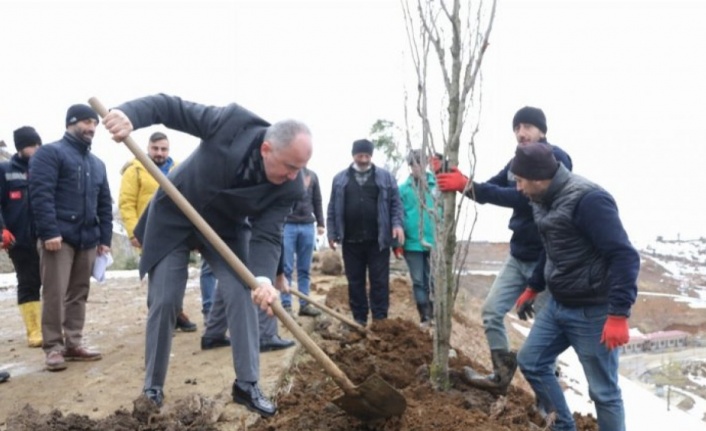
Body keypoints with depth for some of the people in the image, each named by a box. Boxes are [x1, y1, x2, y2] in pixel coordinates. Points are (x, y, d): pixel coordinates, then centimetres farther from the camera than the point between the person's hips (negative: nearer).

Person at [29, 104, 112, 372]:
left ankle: (73, 344, 16)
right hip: (59, 237, -7)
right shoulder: (50, 153, 0)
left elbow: (104, 204, 20)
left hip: (87, 239, 7)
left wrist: (105, 238, 11)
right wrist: (49, 231, -20)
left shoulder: (97, 164, 21)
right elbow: (41, 195, -12)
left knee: (79, 294, 9)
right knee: (55, 293, -6)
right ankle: (53, 347, 2)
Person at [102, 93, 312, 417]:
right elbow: (170, 106, -23)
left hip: (227, 227, 2)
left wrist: (264, 278, -46)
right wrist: (129, 114, -42)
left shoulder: (290, 187, -25)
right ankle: (153, 386, 17)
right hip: (173, 218, -1)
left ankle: (247, 384, 3)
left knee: (242, 294, -11)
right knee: (164, 302, 0)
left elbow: (267, 236, -27)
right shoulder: (233, 122, -31)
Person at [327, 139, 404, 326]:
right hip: (351, 240, 2)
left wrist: (397, 223, -11)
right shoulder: (340, 179, 8)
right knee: (355, 281, 9)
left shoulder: (385, 177, 5)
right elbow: (332, 208, 9)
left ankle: (380, 320, 8)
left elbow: (395, 203, 4)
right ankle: (359, 319, 19)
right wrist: (332, 233, 4)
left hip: (378, 240, -1)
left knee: (380, 281, 1)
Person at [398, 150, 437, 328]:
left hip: (434, 242, 0)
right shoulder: (403, 188, -1)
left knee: (433, 280, 8)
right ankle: (425, 318, 20)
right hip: (412, 243, 1)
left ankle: (436, 316, 21)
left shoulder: (436, 184, -2)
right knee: (418, 281, 9)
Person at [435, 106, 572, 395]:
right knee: (492, 311, 7)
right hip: (518, 256, 8)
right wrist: (462, 183, -13)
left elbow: (523, 197, -28)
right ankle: (501, 376, 20)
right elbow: (490, 190, 8)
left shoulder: (556, 159, -16)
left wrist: (468, 186, -31)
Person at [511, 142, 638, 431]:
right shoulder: (543, 200, 7)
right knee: (531, 361, 14)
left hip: (593, 312, -9)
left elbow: (624, 256, -25)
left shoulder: (587, 199, -22)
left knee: (603, 391, 3)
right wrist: (533, 287, 26)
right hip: (557, 305, 9)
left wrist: (618, 314, -28)